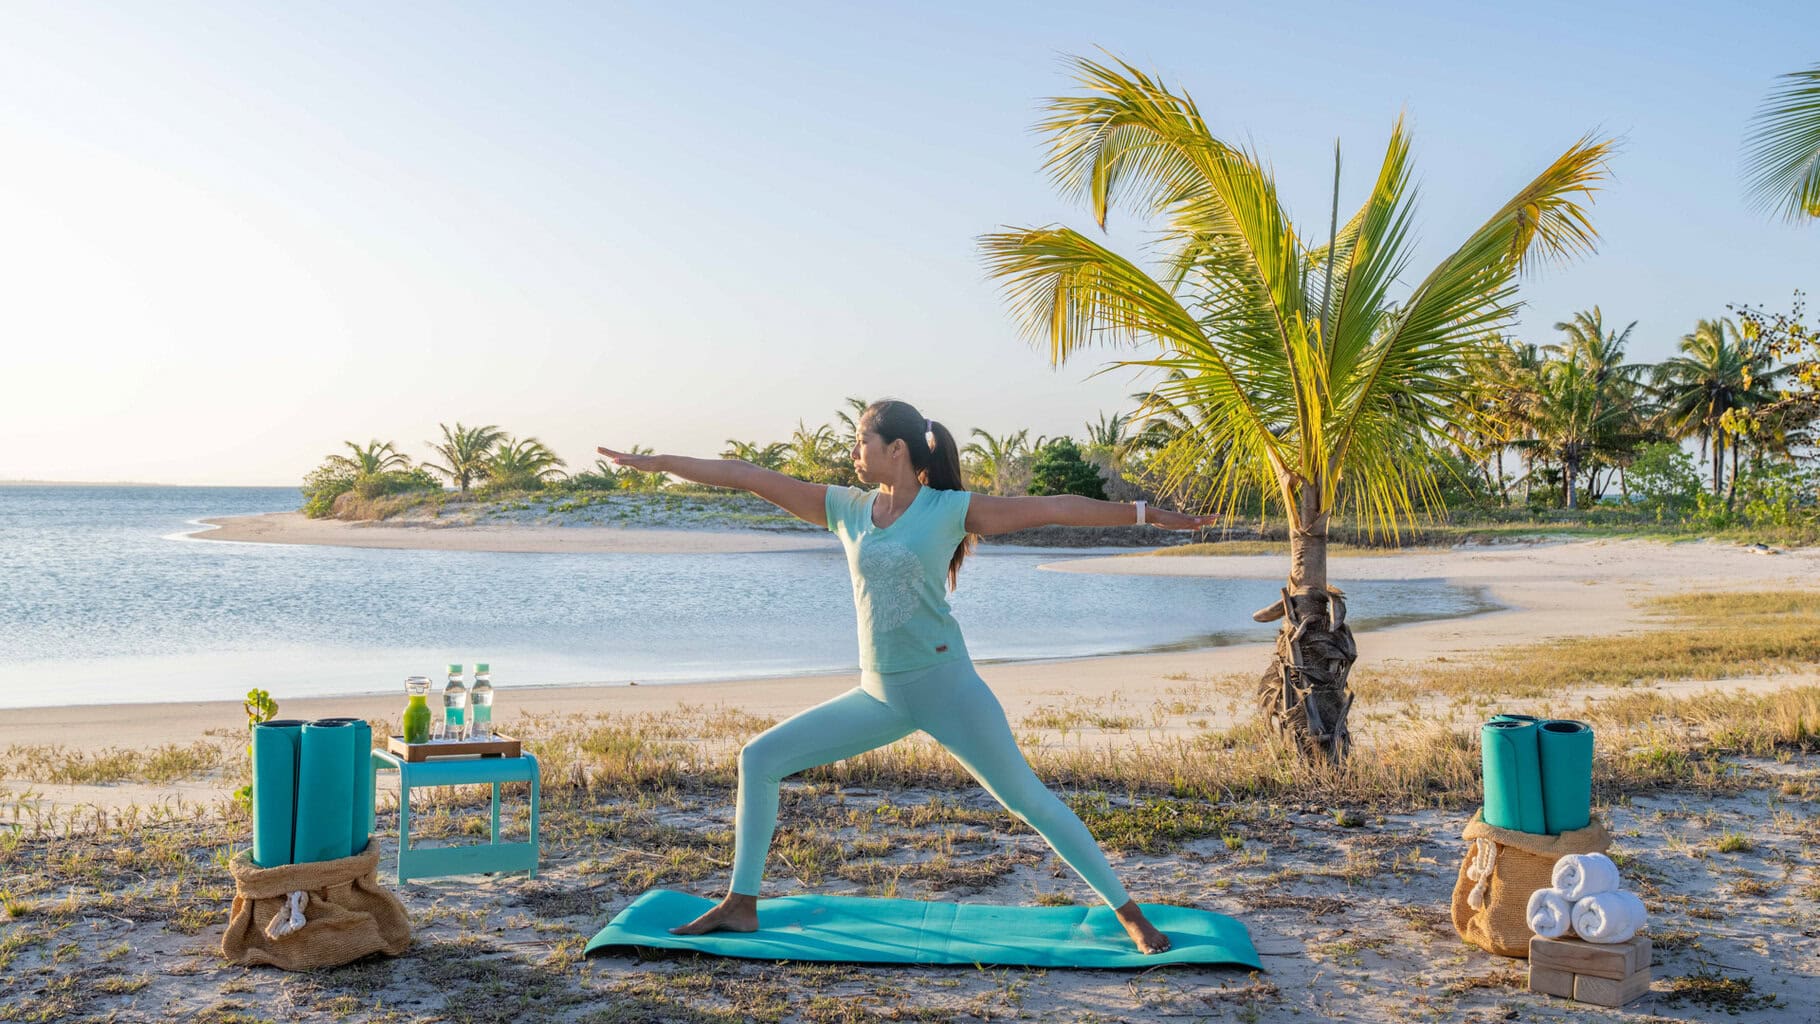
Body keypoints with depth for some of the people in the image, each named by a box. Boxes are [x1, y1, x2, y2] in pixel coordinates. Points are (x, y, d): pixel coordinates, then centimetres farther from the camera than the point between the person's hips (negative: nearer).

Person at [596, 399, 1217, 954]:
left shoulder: (950, 509, -6)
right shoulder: (847, 509, 5)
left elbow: (1052, 508, -6)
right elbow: (753, 478, 5)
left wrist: (1146, 514, -8)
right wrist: (657, 463, 8)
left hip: (946, 684, -5)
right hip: (879, 696, 5)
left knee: (1028, 800, -3)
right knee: (760, 758, 2)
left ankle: (1129, 914, 11)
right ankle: (741, 906, 14)